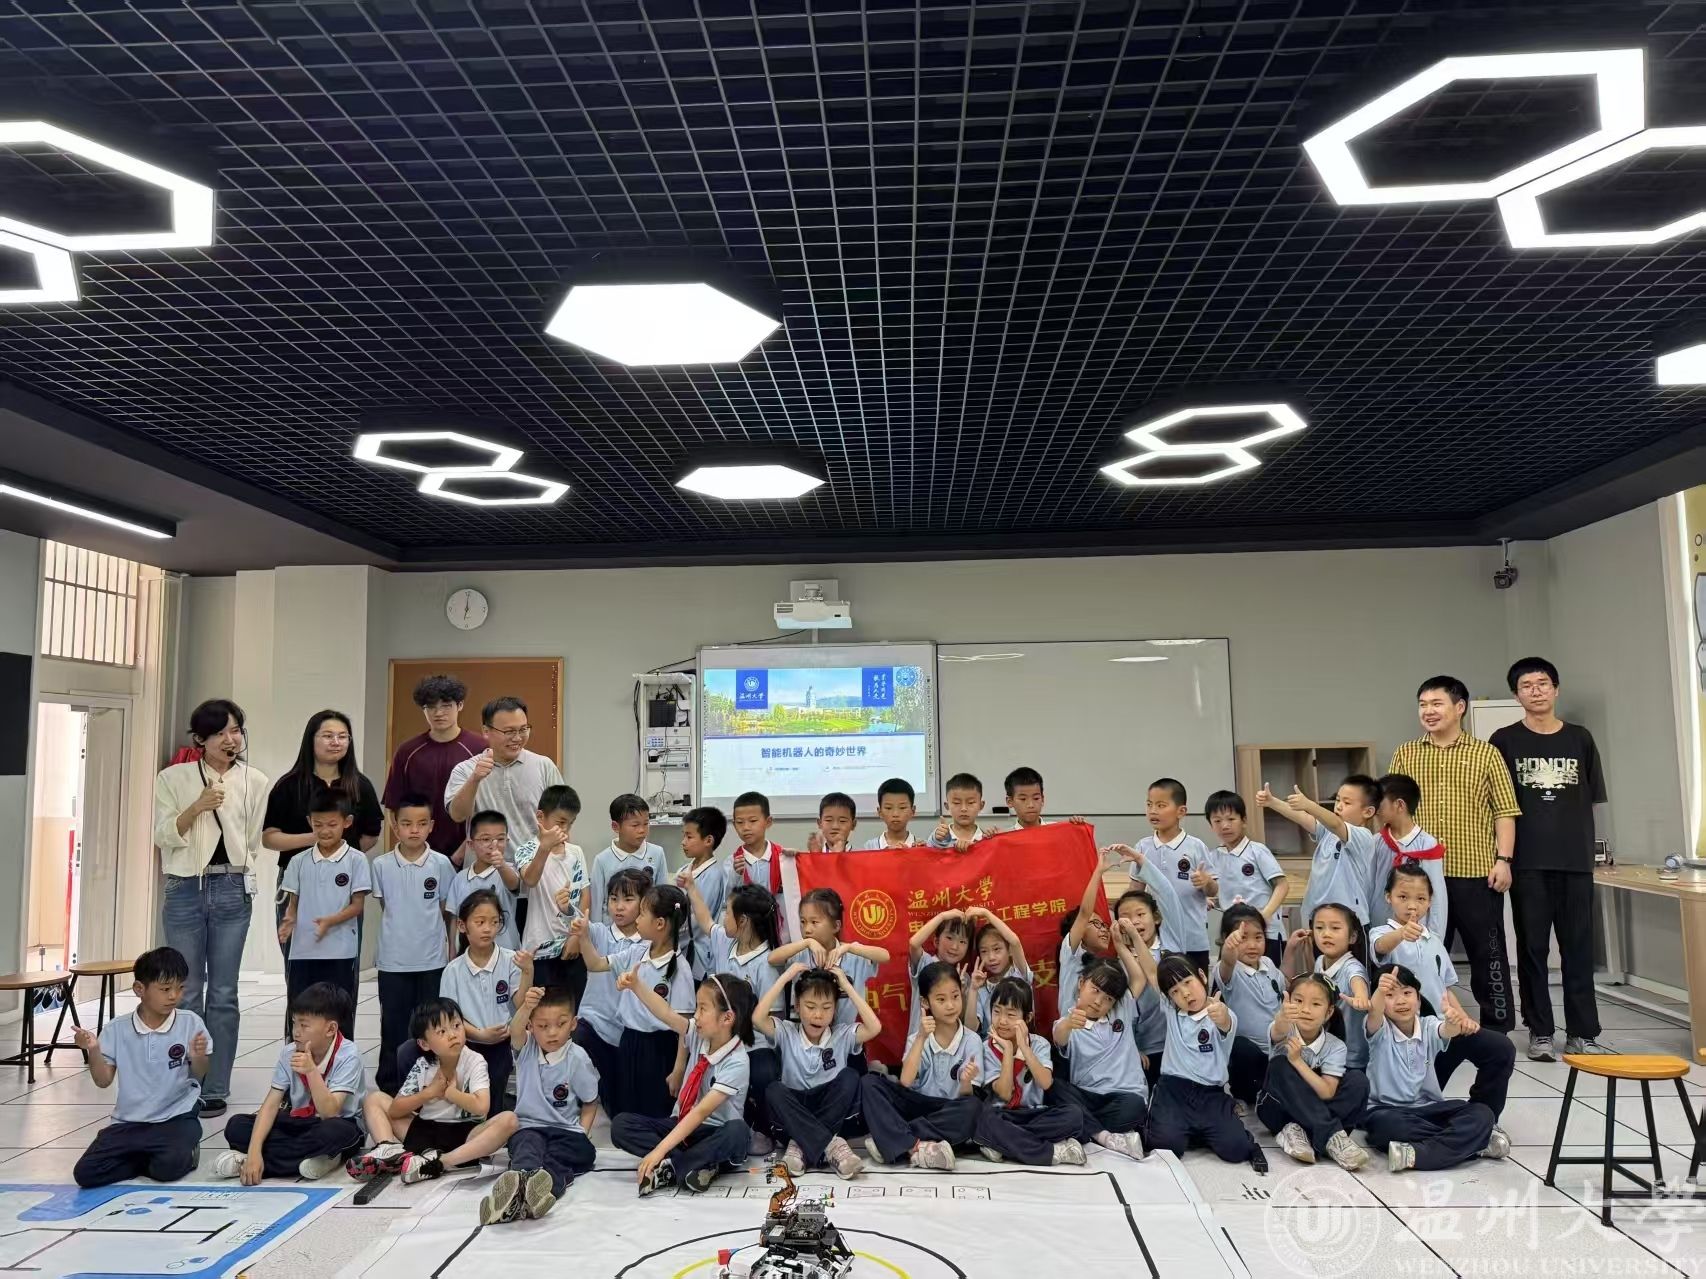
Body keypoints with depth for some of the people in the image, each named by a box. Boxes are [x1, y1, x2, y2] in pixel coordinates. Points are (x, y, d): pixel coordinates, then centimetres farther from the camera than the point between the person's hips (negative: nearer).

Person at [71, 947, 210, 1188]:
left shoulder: (190, 1023, -4)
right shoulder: (117, 1029, 0)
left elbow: (198, 1076, 0)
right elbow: (103, 1081, 4)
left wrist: (198, 1058, -23)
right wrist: (93, 1050, -13)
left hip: (176, 1117, -3)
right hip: (129, 1121, 3)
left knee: (169, 1167, -30)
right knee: (85, 1173, -15)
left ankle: (185, 1151, 5)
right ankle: (148, 1158, 6)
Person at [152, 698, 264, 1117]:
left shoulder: (254, 781, 3)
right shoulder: (174, 778, 2)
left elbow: (255, 842, 9)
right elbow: (164, 836, -4)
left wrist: (238, 871, 6)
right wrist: (198, 806, -16)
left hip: (232, 891, 0)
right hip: (184, 890, 0)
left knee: (223, 994, 3)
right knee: (187, 992, 3)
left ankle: (216, 1089, 9)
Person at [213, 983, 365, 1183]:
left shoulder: (347, 1055, -21)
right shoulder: (289, 1053, -6)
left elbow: (329, 1113, -28)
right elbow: (271, 1104, -11)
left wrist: (311, 1070, -40)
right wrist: (254, 1151, -24)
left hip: (340, 1123, -5)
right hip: (298, 1122, 5)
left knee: (333, 1131, -40)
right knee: (236, 1126, -12)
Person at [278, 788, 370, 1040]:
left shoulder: (356, 860, -3)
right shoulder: (299, 862, 8)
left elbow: (357, 905, -4)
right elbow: (293, 902, 10)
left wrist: (330, 921, -20)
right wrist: (289, 920, -11)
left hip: (340, 953, -3)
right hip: (302, 952, 3)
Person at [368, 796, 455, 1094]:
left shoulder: (441, 864, -4)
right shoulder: (381, 865, -4)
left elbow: (447, 910, 5)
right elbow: (381, 904, 8)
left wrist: (453, 948, 4)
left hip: (432, 961, 0)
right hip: (393, 961, 0)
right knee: (393, 1026, 9)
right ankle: (389, 1086, 22)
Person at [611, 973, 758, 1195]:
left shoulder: (736, 1063, -22)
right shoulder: (698, 1034, -4)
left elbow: (701, 1112, -29)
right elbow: (666, 1013, -18)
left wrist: (660, 1150, -35)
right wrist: (635, 985, -33)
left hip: (715, 1133, -6)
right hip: (682, 1124, 6)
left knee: (738, 1132, -41)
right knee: (621, 1125, -16)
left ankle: (670, 1168, -27)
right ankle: (696, 1164, -25)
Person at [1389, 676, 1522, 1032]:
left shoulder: (1486, 754, 2)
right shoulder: (1405, 755, 8)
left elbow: (1505, 811, -1)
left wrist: (1503, 859, -9)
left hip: (1477, 873, -2)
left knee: (1488, 955, 7)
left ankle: (1497, 1032, 19)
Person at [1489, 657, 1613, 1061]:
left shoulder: (1580, 739, 8)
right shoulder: (1505, 741, 1)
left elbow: (1590, 801, 12)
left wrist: (1585, 848, 5)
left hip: (1576, 860, 2)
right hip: (1528, 863, -2)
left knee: (1579, 947, 6)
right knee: (1533, 948, 4)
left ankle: (1582, 1033, 14)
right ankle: (1540, 1032, 13)